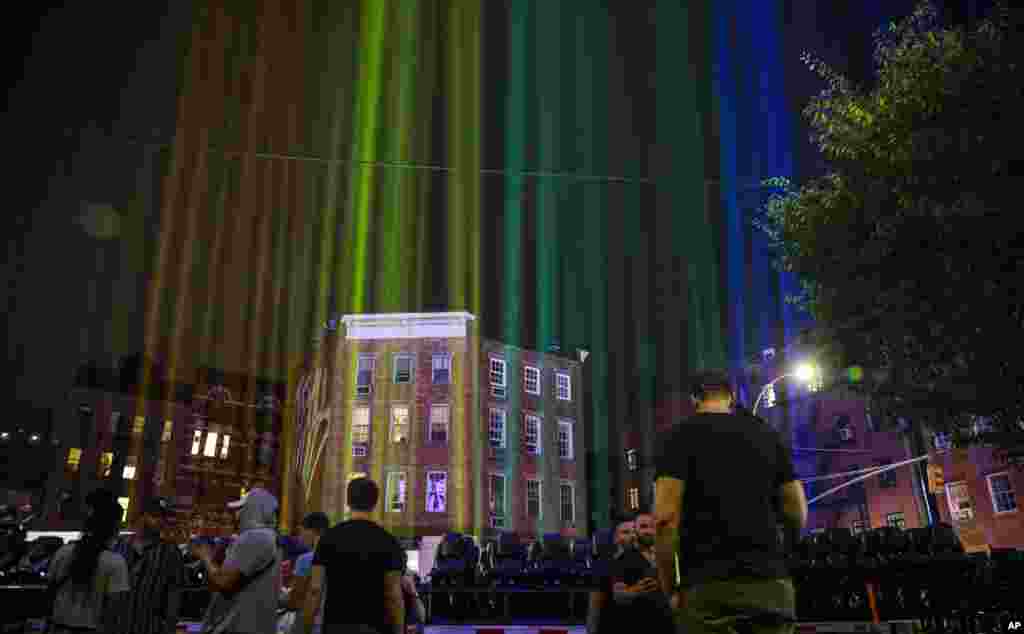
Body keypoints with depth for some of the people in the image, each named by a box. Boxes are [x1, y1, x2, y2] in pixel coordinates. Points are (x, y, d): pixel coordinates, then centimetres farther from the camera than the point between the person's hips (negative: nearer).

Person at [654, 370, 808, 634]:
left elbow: (665, 516, -11)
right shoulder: (768, 434, 12)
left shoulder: (682, 435, -1)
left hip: (709, 586, -4)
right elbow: (798, 516, 11)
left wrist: (670, 587, -2)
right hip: (772, 584, 4)